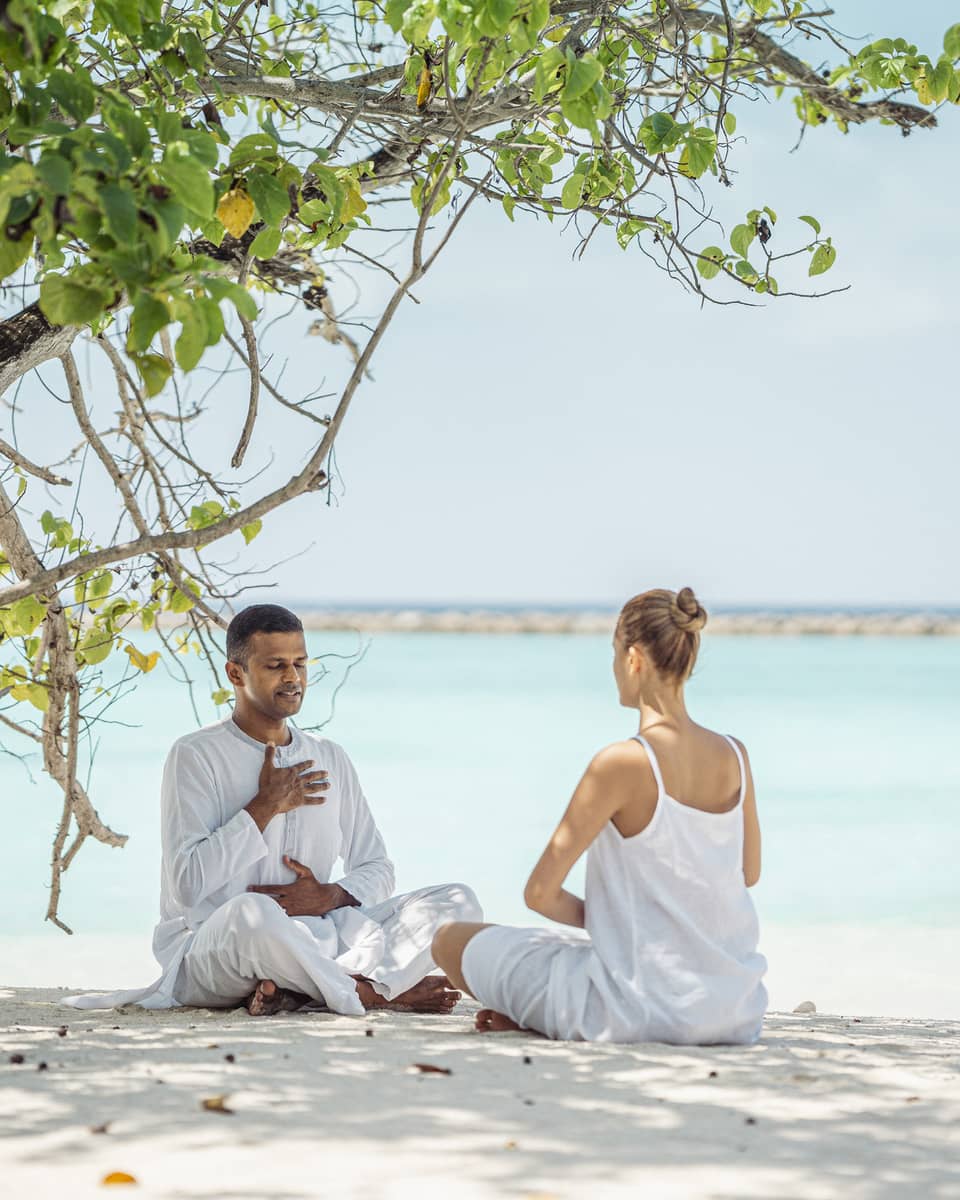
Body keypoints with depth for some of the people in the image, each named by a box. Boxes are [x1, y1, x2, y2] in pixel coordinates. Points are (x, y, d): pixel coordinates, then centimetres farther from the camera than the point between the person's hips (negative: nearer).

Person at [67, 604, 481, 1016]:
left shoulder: (330, 760, 15)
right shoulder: (197, 756, -4)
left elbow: (376, 869, 16)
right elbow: (188, 886, -14)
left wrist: (332, 896, -6)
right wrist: (265, 807, -12)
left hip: (315, 941, 7)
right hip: (208, 945, -6)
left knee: (459, 901, -11)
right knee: (249, 913, -43)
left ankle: (296, 990, -29)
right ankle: (375, 992, -22)